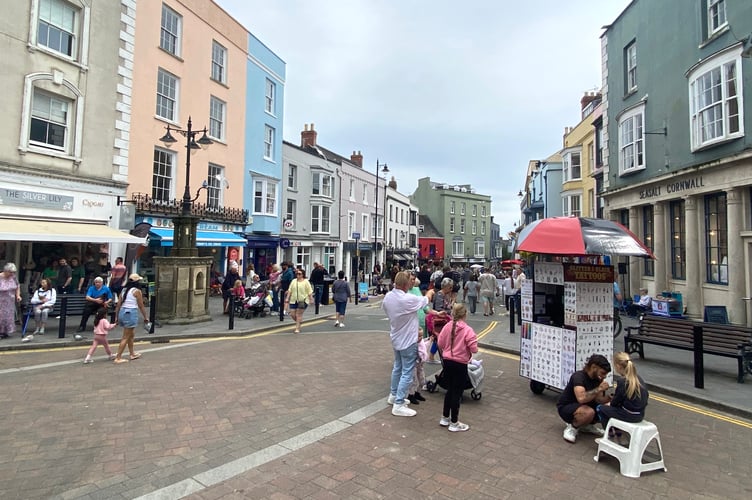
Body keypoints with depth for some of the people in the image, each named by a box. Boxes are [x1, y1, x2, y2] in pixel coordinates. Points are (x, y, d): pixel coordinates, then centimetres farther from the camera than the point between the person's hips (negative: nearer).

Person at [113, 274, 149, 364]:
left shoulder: (124, 290, 12)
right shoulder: (137, 291, -8)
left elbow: (118, 305, 11)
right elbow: (141, 306, -5)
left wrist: (116, 317, 17)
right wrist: (145, 317, 5)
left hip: (122, 312, 8)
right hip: (131, 313, -8)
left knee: (131, 334, 23)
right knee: (126, 337, -1)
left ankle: (132, 354, 34)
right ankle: (118, 358, 0)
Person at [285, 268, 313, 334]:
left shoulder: (306, 282, -2)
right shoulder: (293, 281, 11)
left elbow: (310, 292, -4)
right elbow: (289, 291, 11)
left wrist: (311, 299, -8)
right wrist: (287, 299, 6)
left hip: (302, 301, -4)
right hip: (293, 300, 5)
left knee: (299, 314, -3)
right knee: (292, 314, 3)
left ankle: (297, 329, 5)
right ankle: (299, 322, 32)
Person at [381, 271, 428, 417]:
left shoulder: (387, 297, -8)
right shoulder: (409, 299, -28)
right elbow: (425, 300, -9)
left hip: (396, 338, 8)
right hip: (408, 340, -8)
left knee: (397, 367, 24)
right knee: (407, 373, 1)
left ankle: (393, 395, 38)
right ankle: (398, 405, 6)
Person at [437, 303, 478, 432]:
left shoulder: (447, 326, -3)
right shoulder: (467, 330, -17)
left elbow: (440, 344, 4)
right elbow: (474, 349, -18)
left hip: (447, 362, 5)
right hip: (460, 364, -5)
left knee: (449, 390, 20)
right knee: (457, 393, 6)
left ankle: (445, 418, 30)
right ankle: (454, 423, 16)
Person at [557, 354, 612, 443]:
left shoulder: (598, 379, -3)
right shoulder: (578, 376, -27)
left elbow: (598, 400, -8)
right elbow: (581, 398, -41)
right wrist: (599, 389, -38)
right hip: (565, 407, -8)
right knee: (589, 412, -36)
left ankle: (587, 425, 13)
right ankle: (572, 427, -8)